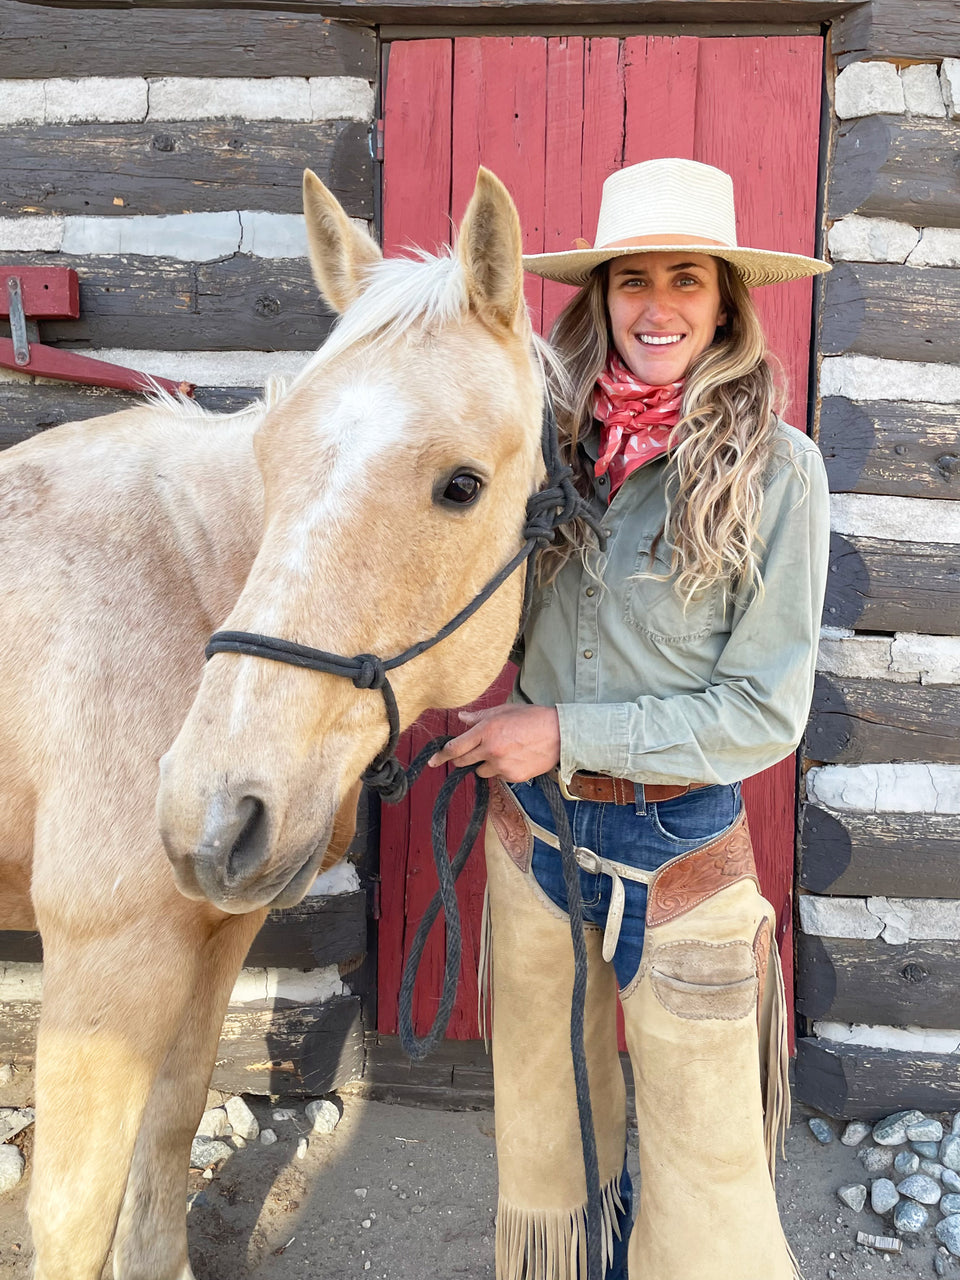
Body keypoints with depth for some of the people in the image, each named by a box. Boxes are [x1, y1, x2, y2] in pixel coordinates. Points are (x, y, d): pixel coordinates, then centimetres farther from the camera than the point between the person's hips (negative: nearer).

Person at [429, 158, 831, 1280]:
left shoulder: (774, 466, -14)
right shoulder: (556, 438, -2)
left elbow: (766, 711, -14)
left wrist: (569, 733, -18)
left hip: (680, 846, -4)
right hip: (531, 830, 5)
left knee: (705, 1169, 12)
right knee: (541, 1133, 24)